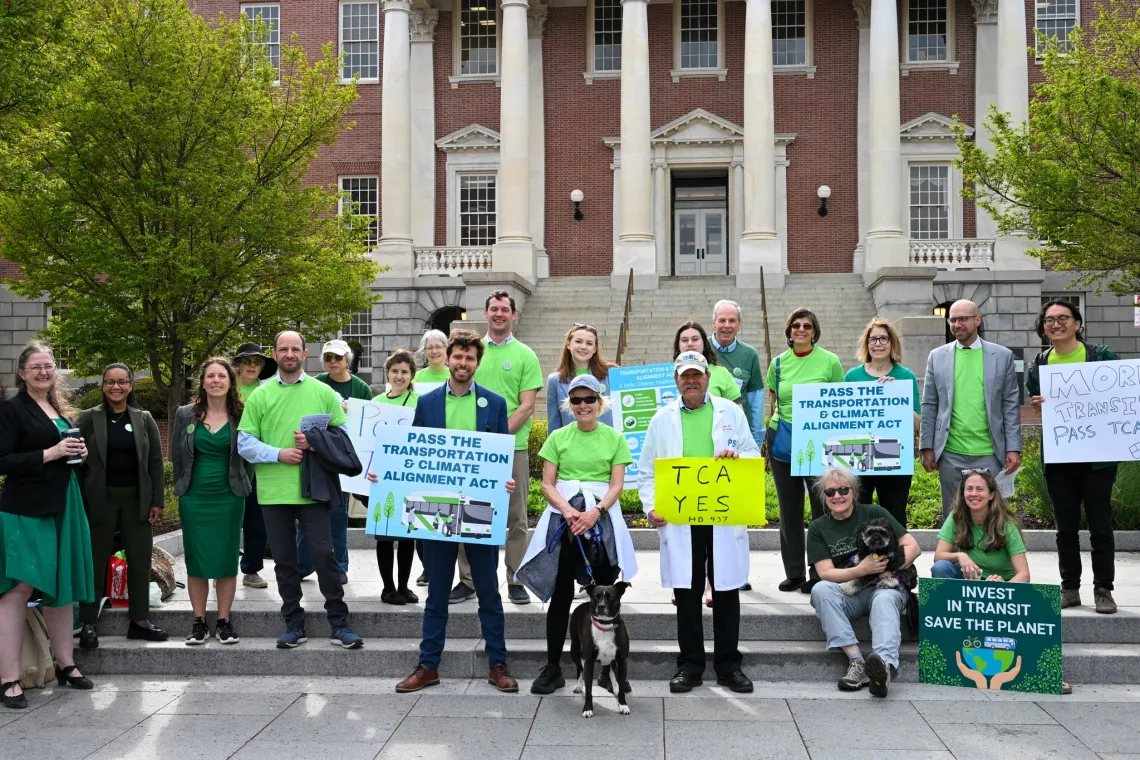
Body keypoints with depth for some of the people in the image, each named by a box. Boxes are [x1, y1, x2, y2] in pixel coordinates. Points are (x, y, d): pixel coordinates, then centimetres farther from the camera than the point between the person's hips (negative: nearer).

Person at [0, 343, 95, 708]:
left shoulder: (59, 409, 16)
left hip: (63, 507, 7)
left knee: (62, 587, 12)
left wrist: (78, 451, 5)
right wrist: (50, 453, -19)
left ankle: (65, 664, 23)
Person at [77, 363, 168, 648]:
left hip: (136, 500, 2)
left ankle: (139, 621, 15)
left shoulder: (144, 419, 6)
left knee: (140, 561, 6)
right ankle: (88, 624, 11)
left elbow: (155, 462, 6)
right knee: (95, 562, 3)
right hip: (100, 500, -2)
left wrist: (157, 501, 0)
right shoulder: (88, 418, 1)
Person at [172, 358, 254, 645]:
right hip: (194, 498, 1)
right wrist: (185, 486, 9)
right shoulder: (186, 415, 3)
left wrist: (240, 486, 2)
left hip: (229, 498, -1)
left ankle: (224, 622, 13)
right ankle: (199, 623, 13)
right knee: (196, 560, 4)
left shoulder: (241, 415, 0)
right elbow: (177, 455, 9)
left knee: (226, 559, 4)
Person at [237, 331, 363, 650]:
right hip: (273, 491, 2)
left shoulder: (323, 392, 3)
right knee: (284, 560, 10)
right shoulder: (260, 396, 4)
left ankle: (339, 624, 6)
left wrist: (315, 441, -14)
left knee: (323, 554, -4)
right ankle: (294, 625, 22)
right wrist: (278, 453, -13)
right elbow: (245, 443, 1)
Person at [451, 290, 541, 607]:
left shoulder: (525, 355, 3)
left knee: (515, 516, 3)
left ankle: (516, 580, 12)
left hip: (513, 446, -2)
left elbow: (526, 406, -3)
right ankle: (467, 579, 14)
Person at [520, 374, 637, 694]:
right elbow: (547, 484, 3)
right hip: (563, 519, 0)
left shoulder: (615, 438, 5)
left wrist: (594, 512, -17)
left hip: (602, 520, 0)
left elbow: (617, 485, -1)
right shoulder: (558, 437, 7)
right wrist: (567, 510, -15)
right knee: (561, 594, 1)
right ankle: (552, 667, 8)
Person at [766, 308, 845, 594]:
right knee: (789, 510, 9)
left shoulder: (830, 361, -3)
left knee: (823, 507, -1)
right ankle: (793, 573, 19)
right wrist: (770, 431, 6)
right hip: (782, 441, 3)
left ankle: (820, 574, 9)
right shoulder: (778, 363, 6)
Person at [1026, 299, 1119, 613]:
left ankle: (1103, 589, 14)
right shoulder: (1039, 364, 6)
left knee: (1100, 524, 3)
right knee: (1065, 526, 11)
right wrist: (1037, 405, -6)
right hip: (1058, 457, 3)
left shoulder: (1101, 356, -3)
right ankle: (1069, 587, 20)